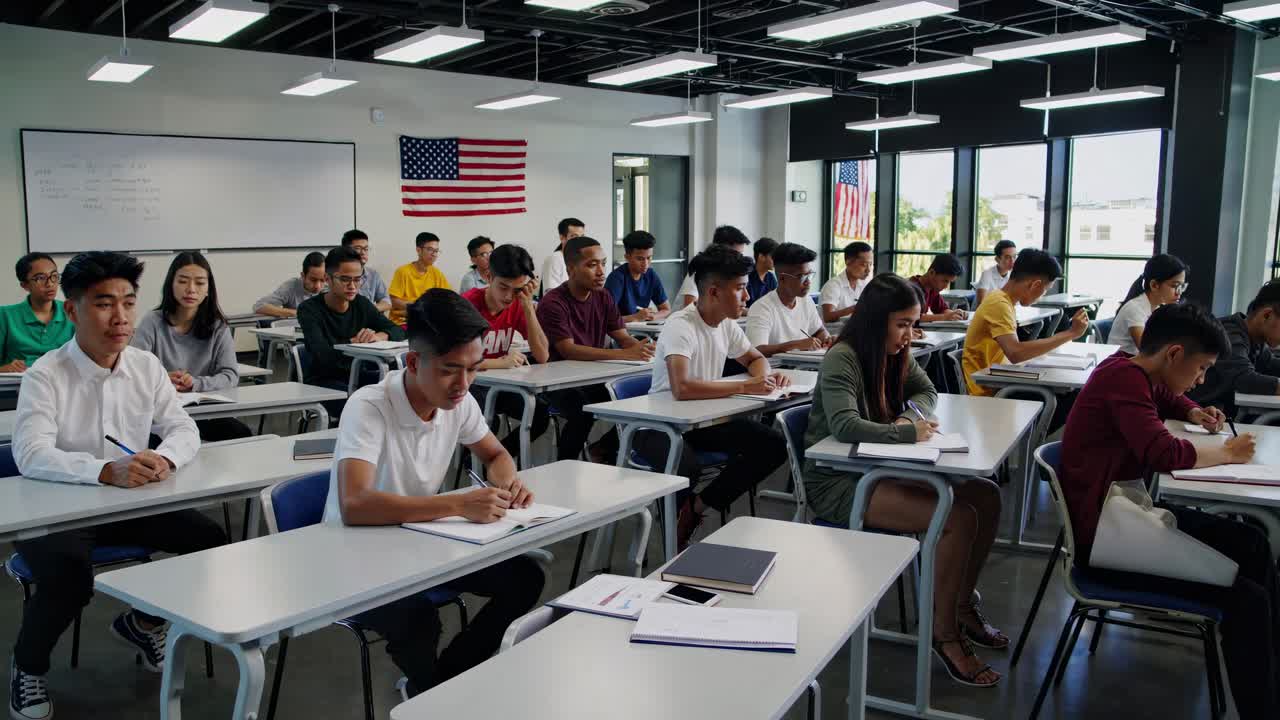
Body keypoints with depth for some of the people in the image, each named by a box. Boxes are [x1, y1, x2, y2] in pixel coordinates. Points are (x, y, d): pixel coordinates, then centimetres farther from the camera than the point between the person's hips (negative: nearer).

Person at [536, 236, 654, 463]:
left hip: (594, 377, 6)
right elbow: (568, 350, -26)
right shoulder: (553, 303, -15)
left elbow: (623, 338, 2)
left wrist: (643, 348, -24)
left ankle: (604, 448, 11)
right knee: (583, 412, -33)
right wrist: (624, 354, -35)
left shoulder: (603, 297, 6)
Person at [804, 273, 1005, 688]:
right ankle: (944, 633, -4)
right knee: (959, 516, -22)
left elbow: (926, 391, 19)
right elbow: (844, 425, -31)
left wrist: (910, 414, -3)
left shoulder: (895, 353, 7)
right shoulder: (842, 359, -18)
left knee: (986, 497, -1)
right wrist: (908, 433, -31)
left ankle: (963, 606, 16)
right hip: (838, 482, -9)